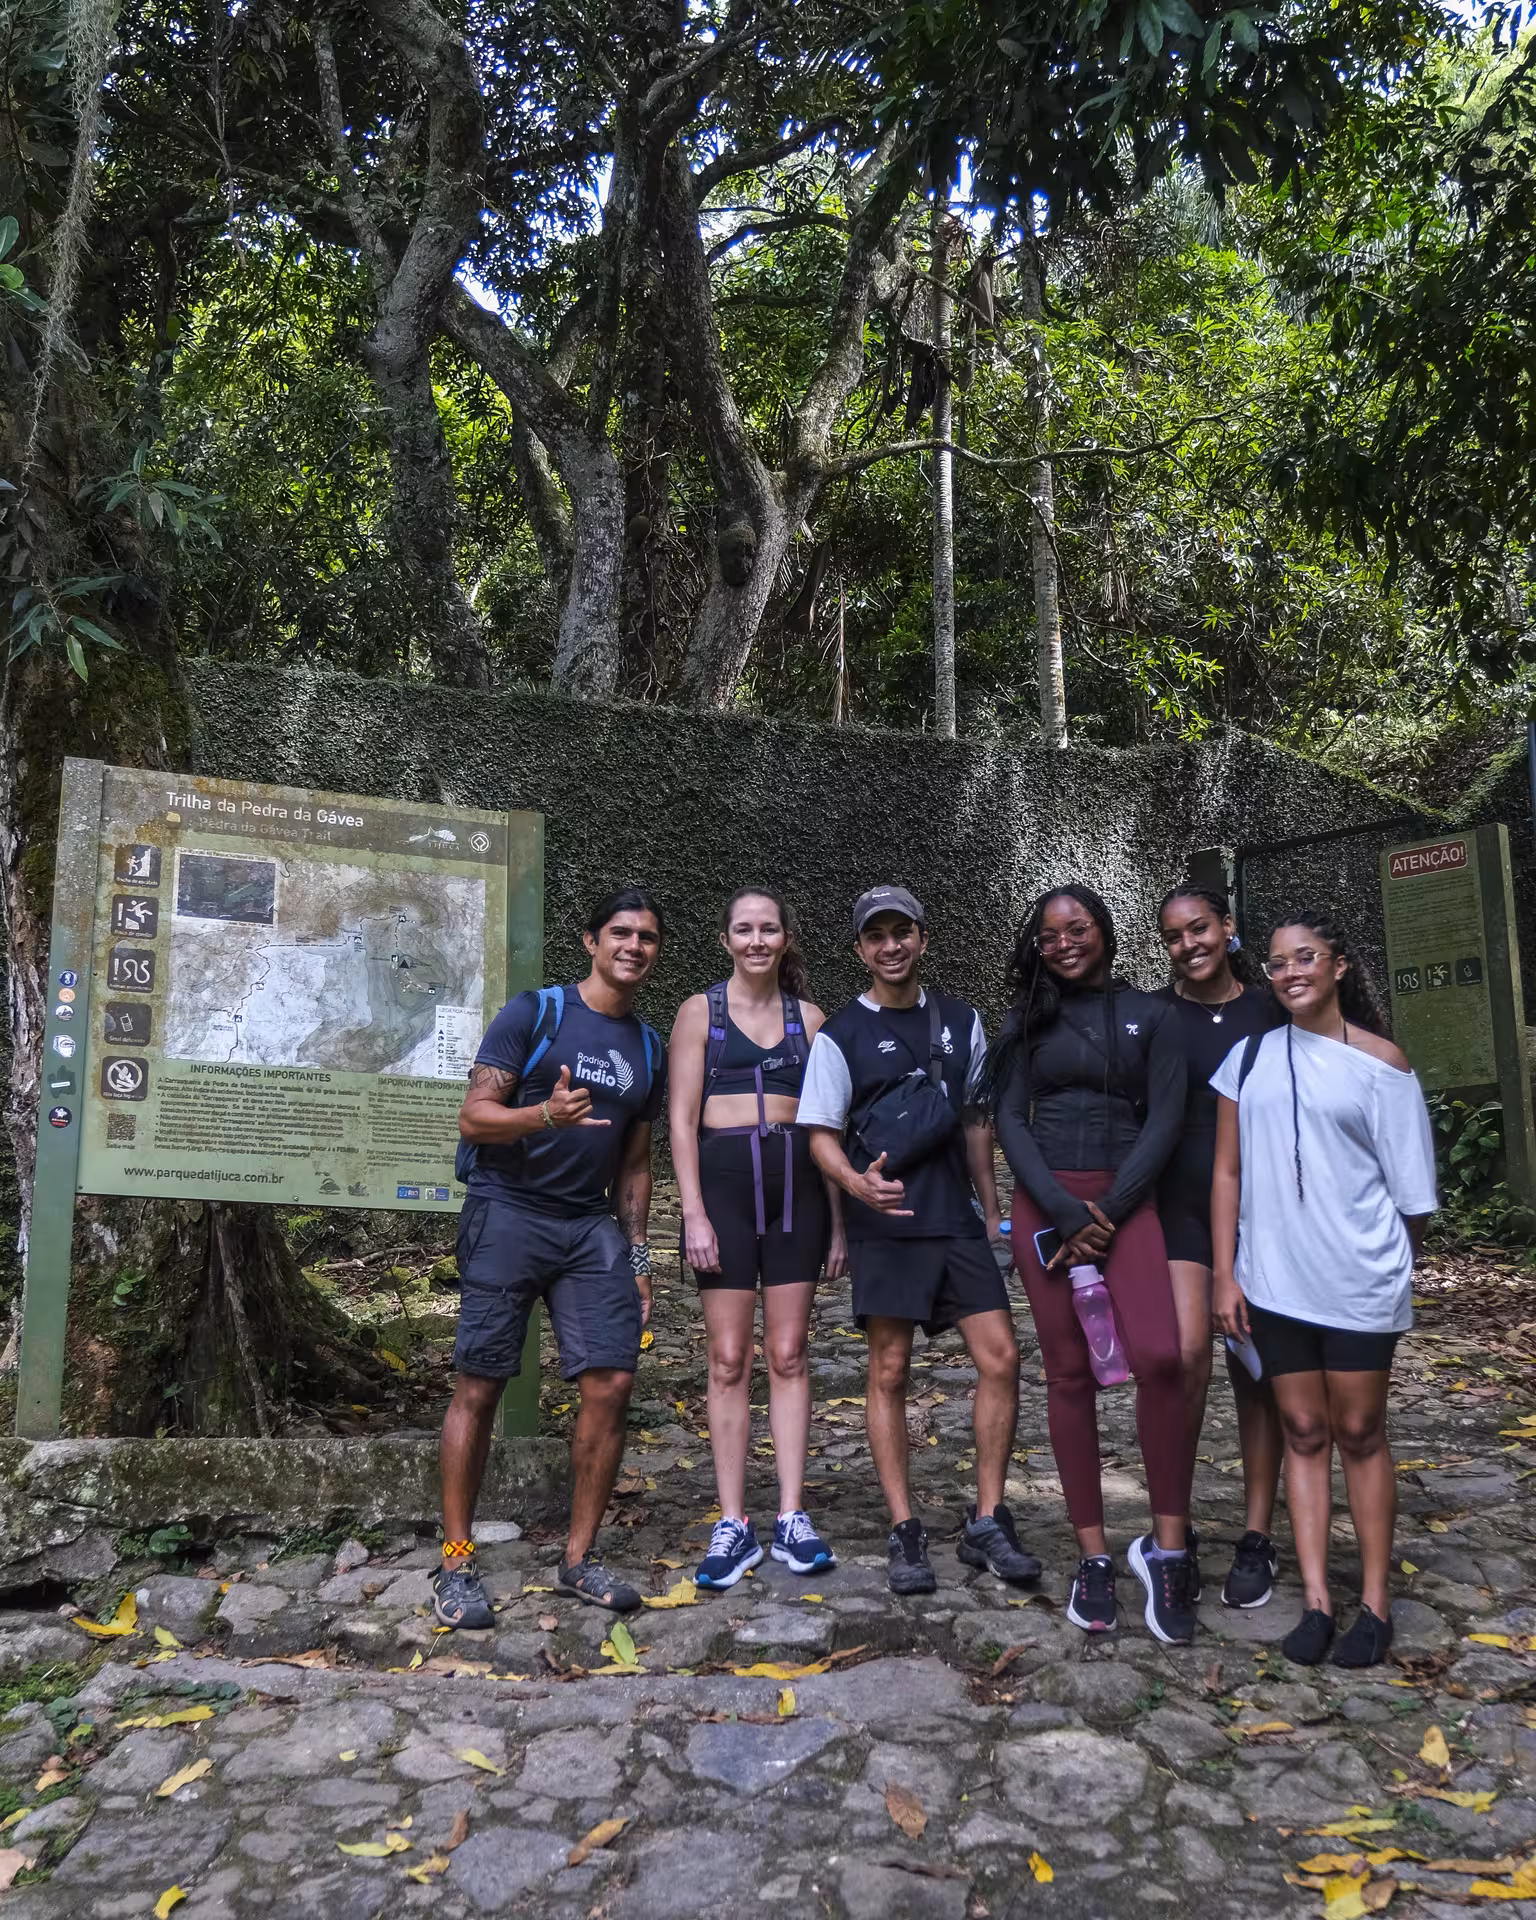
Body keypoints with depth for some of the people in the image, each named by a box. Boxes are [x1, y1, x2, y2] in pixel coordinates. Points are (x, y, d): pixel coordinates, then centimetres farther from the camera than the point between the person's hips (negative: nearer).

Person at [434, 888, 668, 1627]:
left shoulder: (648, 1049, 14)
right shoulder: (534, 1013, -3)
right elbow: (473, 1118, -9)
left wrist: (636, 1254, 12)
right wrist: (547, 1113, -27)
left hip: (590, 1226, 5)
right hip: (508, 1212, -5)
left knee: (611, 1382, -4)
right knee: (479, 1388, -3)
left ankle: (578, 1561, 11)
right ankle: (456, 1565, 11)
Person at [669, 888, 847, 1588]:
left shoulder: (808, 1018, 11)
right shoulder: (701, 1011, 5)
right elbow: (682, 1118, 0)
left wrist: (838, 1218, 7)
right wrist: (694, 1212, -9)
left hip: (797, 1185, 2)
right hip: (725, 1181, -2)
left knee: (789, 1354, 5)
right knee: (729, 1358, 1)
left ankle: (791, 1519, 12)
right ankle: (732, 1524, 8)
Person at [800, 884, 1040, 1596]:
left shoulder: (961, 1022, 11)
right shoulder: (840, 1036, -1)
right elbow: (821, 1136, -3)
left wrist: (991, 1208, 15)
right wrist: (858, 1182, -24)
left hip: (957, 1220, 4)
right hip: (885, 1224, -3)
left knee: (1001, 1357, -2)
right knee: (890, 1372, 0)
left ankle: (986, 1523, 11)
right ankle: (905, 1534, 11)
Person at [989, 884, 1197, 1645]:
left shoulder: (1149, 1016, 8)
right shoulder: (1027, 1020, 9)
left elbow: (1163, 1119, 0)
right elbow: (1010, 1121, 2)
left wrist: (1106, 1211, -10)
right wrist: (1067, 1212, -10)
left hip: (1125, 1200, -1)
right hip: (1044, 1204, 1)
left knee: (1159, 1355, -20)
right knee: (1068, 1374, 2)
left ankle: (1167, 1546, -7)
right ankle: (1094, 1557, 10)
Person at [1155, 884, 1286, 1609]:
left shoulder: (1272, 1009, 5)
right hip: (1178, 1207, -1)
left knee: (1255, 1370, 6)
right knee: (1184, 1357, -14)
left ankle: (1257, 1540, 18)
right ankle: (1174, 1529, 2)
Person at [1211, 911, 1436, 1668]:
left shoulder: (1379, 1062, -2)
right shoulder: (1250, 1057, 5)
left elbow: (1411, 1189, 1)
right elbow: (1227, 1173, 5)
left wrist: (1392, 1259, 7)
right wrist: (1224, 1275, 1)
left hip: (1358, 1283, -2)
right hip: (1274, 1281, 2)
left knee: (1359, 1434, 6)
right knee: (1303, 1433, 9)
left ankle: (1375, 1602, 17)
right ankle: (1315, 1600, 15)